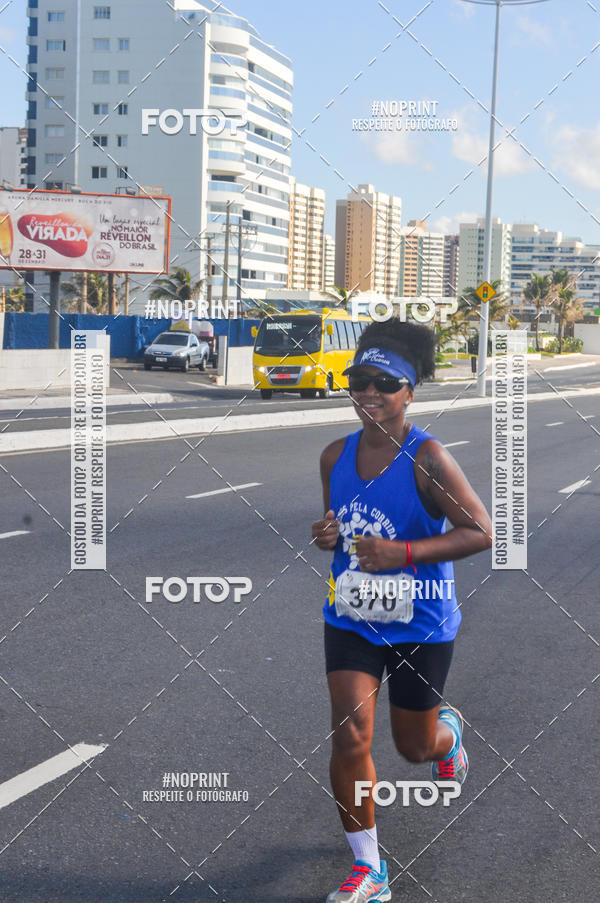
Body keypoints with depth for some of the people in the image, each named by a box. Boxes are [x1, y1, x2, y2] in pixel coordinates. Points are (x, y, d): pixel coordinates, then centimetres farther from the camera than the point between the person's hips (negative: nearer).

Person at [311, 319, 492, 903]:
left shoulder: (427, 458, -17)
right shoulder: (335, 456, 0)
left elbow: (479, 532, -18)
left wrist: (403, 554, -27)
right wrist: (325, 536, -8)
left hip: (421, 625, -3)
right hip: (350, 619, 3)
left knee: (414, 746, 13)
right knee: (349, 737, -9)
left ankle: (449, 731, 53)